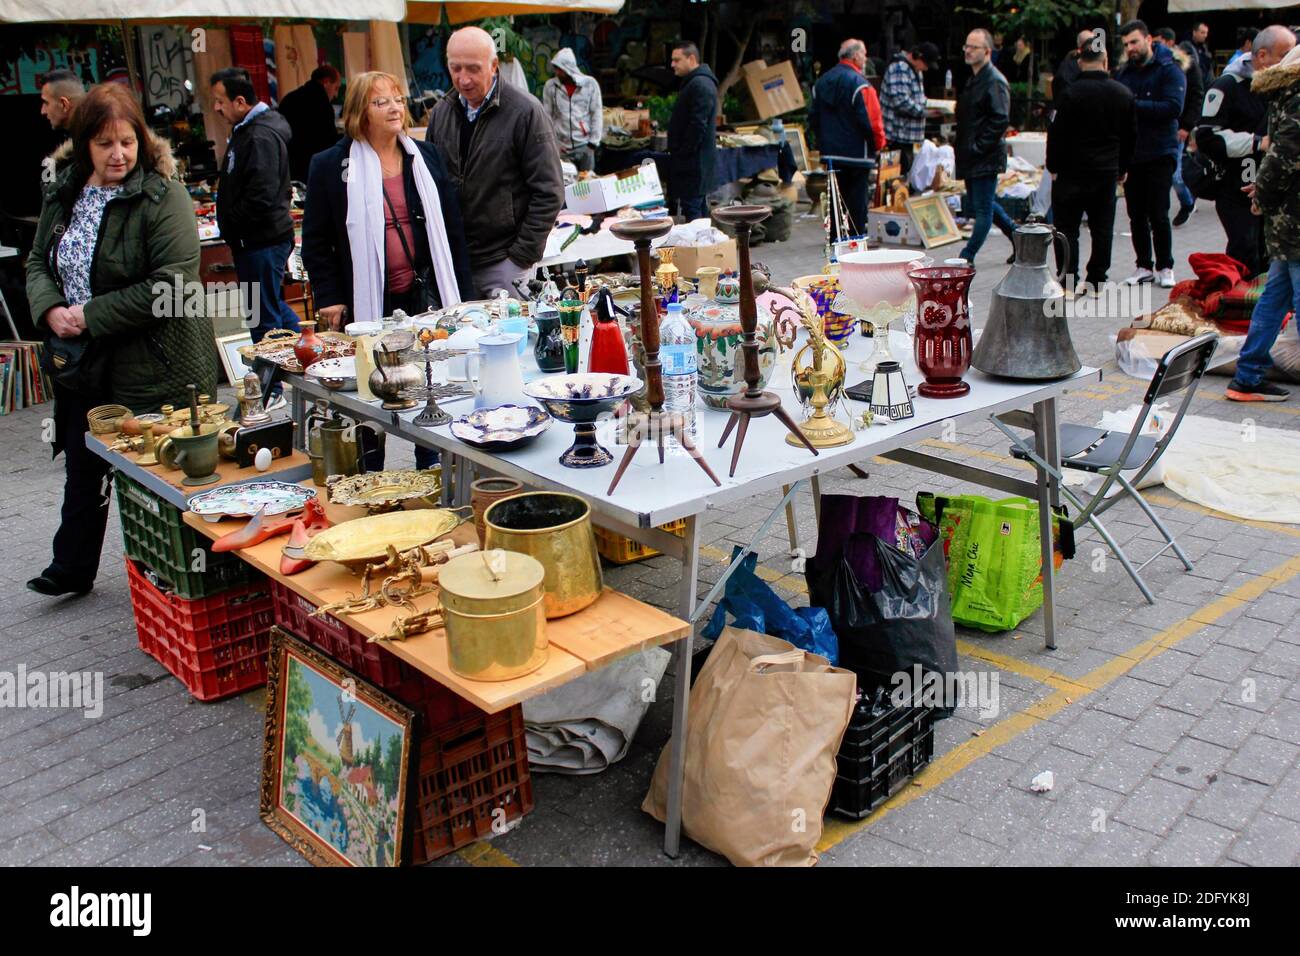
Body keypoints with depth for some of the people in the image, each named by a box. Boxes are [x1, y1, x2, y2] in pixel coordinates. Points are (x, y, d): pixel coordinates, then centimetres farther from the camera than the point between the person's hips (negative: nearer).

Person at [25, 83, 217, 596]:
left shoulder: (162, 197, -15)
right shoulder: (62, 194, 7)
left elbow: (173, 284, -23)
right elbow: (38, 261, 15)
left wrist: (92, 316, -19)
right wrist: (51, 309, -7)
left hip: (153, 371, -7)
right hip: (82, 364, 7)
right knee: (82, 470, 20)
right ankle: (71, 569, 37)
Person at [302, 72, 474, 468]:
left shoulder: (426, 156, 8)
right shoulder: (330, 166, -2)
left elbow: (452, 229, 9)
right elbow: (315, 242, -1)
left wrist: (462, 295, 4)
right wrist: (330, 300, -8)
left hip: (425, 297, 3)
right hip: (367, 303, -3)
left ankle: (431, 473, 25)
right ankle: (371, 475, 23)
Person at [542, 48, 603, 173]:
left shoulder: (590, 84, -2)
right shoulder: (550, 86, 1)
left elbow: (597, 114, 1)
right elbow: (546, 116, 5)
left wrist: (593, 142, -3)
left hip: (584, 145, -1)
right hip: (561, 147, 1)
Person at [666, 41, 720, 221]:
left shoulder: (700, 85, -16)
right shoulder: (693, 82, 18)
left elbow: (698, 126, -23)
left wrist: (682, 154, -18)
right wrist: (676, 152, 18)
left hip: (693, 161, -11)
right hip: (693, 161, 11)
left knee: (691, 208, -10)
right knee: (699, 205, 14)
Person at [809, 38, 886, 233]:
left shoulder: (822, 80, 8)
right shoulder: (858, 83, -15)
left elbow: (813, 116, 14)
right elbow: (870, 120, -19)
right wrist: (878, 144, -4)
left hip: (830, 150, 7)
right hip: (857, 152, -7)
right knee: (857, 200, 1)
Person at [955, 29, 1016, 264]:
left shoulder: (995, 82, -14)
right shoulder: (974, 79, 16)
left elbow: (1000, 120, -21)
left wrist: (977, 147, -20)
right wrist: (962, 145, 14)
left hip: (986, 158, -10)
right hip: (971, 157, 10)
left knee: (982, 208, -2)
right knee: (977, 206, 18)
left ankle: (966, 257, 3)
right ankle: (1017, 234, 33)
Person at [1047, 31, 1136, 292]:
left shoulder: (1072, 93, -12)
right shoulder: (1124, 93, 5)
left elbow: (1057, 133, -12)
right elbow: (1131, 136, 12)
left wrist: (1054, 166, -1)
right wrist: (1122, 168, 22)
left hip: (1073, 172, -5)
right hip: (1107, 172, 5)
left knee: (1067, 228, 1)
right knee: (1102, 229, 11)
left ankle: (1068, 282, -3)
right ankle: (1096, 282, 15)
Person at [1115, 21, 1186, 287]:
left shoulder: (1169, 71, -4)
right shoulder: (1124, 73, 11)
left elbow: (1173, 107, -17)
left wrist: (1134, 105, -20)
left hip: (1159, 154, -5)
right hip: (1130, 154, 5)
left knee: (1158, 215, -3)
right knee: (1136, 215, 7)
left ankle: (1164, 267, 10)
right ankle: (1144, 266, 17)